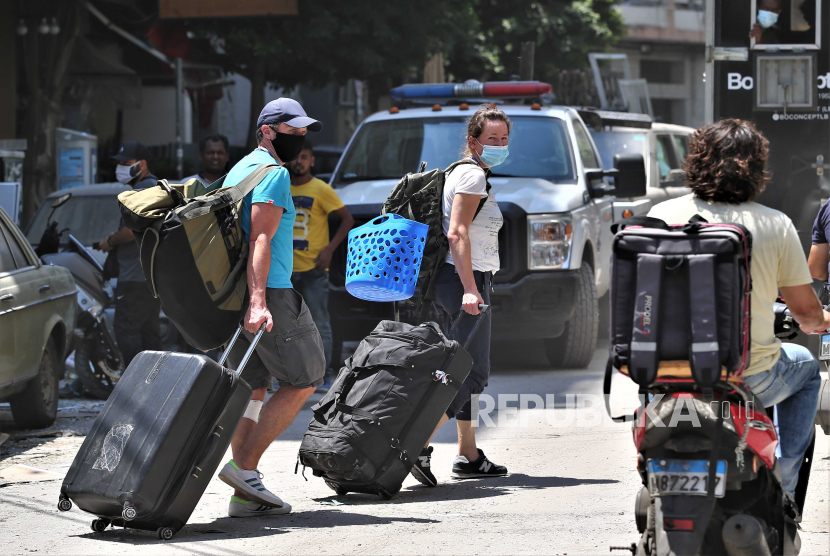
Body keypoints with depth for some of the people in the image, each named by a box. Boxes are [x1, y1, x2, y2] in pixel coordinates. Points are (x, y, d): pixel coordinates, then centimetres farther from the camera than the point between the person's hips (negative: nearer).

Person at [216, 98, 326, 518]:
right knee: (304, 380, 1)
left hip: (232, 294, 9)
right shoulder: (273, 173, -10)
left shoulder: (239, 170, 20)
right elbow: (261, 239, -22)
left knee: (250, 387, 9)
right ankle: (245, 466, -7)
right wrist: (258, 301, -30)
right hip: (270, 293, -9)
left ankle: (244, 494, 5)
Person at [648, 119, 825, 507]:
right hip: (750, 380, -2)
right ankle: (781, 484, 25)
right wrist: (819, 322, 26)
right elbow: (806, 311, 0)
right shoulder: (776, 226, -9)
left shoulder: (662, 215, -4)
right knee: (805, 367, 32)